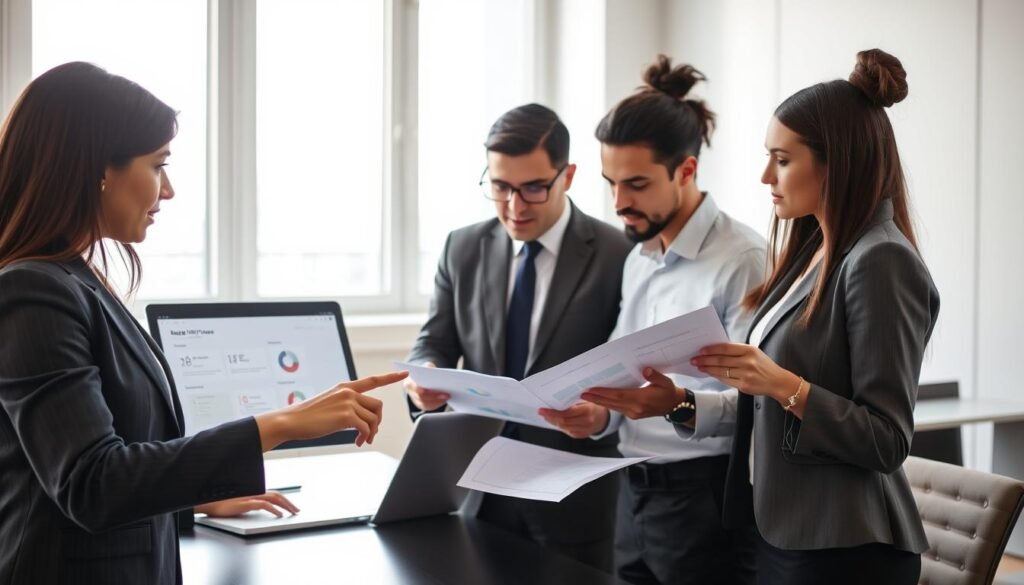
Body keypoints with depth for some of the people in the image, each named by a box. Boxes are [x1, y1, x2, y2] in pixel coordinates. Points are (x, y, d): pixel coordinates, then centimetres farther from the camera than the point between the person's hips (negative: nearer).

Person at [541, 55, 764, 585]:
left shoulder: (742, 259, -12)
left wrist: (682, 407, -32)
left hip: (706, 496, -7)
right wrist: (600, 414, -3)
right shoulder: (637, 260, 13)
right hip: (634, 493, 7)